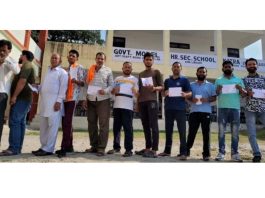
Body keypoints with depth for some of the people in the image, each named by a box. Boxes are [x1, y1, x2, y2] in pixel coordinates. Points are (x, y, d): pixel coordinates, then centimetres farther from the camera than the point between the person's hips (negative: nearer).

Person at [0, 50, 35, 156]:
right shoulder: (27, 67, 25)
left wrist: (14, 96, -20)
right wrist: (16, 96, 21)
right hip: (24, 98, 10)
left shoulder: (27, 65, -6)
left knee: (14, 121, -14)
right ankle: (17, 148, 8)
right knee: (20, 122, 6)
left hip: (21, 98, -10)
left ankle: (13, 148, -15)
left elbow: (22, 81, -19)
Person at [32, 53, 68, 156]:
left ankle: (48, 149, -4)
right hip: (44, 102, 8)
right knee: (43, 126, 9)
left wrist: (59, 101, -17)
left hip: (54, 102, -8)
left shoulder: (62, 72, 0)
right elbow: (42, 85, 25)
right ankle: (43, 146, 17)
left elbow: (63, 88, -9)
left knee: (52, 125, -7)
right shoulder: (48, 71, 23)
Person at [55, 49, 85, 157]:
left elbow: (83, 83, -8)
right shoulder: (67, 69, 24)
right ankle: (69, 146, 15)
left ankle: (64, 147, -12)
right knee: (65, 122, 7)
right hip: (64, 97, 8)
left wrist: (76, 81, -27)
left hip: (73, 97, -8)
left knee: (67, 122, -13)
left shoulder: (79, 68, 2)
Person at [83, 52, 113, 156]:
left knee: (103, 124, -6)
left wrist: (105, 91, -18)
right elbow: (86, 85, 11)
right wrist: (84, 99, 4)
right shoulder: (90, 70, 12)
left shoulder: (108, 70, 5)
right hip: (91, 100, 4)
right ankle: (94, 145, 18)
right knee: (91, 123, 7)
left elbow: (111, 85, 3)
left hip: (103, 100, -3)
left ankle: (101, 147, -2)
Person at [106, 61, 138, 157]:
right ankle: (116, 147, 20)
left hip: (128, 107, -3)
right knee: (116, 127, 8)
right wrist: (114, 90, -4)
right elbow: (112, 91, 19)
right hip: (117, 106, 4)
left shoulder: (134, 79, 11)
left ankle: (128, 149, -1)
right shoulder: (117, 79, 19)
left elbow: (137, 94, 6)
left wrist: (135, 91, -17)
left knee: (128, 128, -5)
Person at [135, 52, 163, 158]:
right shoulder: (140, 74, 22)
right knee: (145, 126, 6)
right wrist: (137, 102, 16)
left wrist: (154, 88, -19)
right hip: (142, 102, 5)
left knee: (153, 125, -8)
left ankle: (154, 150, -7)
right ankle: (148, 148, 14)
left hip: (152, 101, -5)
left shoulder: (156, 72, 9)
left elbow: (161, 87, 2)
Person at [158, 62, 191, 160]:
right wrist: (165, 93, -7)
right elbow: (163, 92, 17)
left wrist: (185, 95, -22)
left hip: (180, 108, -3)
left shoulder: (184, 80, 6)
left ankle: (183, 153, -1)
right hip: (168, 108, 4)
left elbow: (190, 93, 1)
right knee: (168, 130, 10)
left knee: (182, 131, -4)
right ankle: (167, 150, 20)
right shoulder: (167, 80, 15)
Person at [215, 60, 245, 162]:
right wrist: (218, 90, -15)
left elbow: (244, 94, 8)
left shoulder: (238, 80, 13)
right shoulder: (218, 80, 12)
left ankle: (235, 153, 8)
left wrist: (241, 89, -13)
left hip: (235, 108, 1)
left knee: (235, 132, 2)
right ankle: (221, 152, 0)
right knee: (221, 131, -3)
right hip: (222, 108, -1)